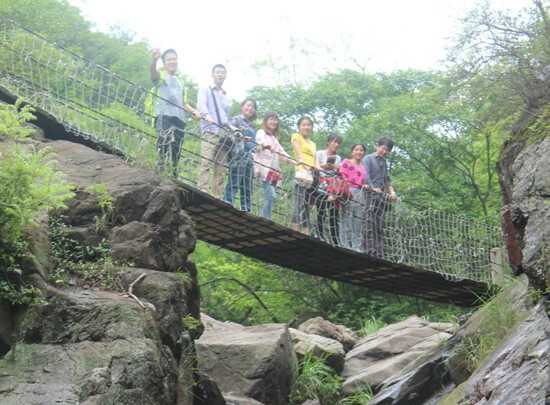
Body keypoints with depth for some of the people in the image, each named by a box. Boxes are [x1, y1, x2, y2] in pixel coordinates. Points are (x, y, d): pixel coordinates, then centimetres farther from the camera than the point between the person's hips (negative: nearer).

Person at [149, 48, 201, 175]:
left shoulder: (180, 83, 32)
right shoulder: (161, 76, 14)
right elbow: (152, 71, -10)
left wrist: (194, 112, 10)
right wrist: (154, 60, -33)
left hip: (179, 119, 6)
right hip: (164, 116, -6)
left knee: (176, 151, 0)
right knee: (164, 141, -25)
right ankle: (160, 170, -28)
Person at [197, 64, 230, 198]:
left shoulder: (226, 96, 31)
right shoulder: (205, 89, 14)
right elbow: (201, 105, -5)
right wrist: (207, 116, -26)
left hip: (224, 134, 5)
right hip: (210, 131, -5)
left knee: (221, 167, -3)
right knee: (206, 162, -22)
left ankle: (217, 197, -6)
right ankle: (202, 190, -29)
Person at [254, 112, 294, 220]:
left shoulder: (274, 138, 28)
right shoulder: (261, 132, 4)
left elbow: (281, 151, 30)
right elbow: (261, 140, -19)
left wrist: (293, 162, 18)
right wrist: (267, 145, -42)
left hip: (273, 170, 7)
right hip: (264, 168, -7)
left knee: (269, 197, -3)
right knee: (271, 195, -21)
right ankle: (266, 220, -21)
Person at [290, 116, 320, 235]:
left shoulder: (312, 144, 28)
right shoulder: (296, 137, 10)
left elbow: (315, 160, 14)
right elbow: (299, 154, -6)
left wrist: (317, 168, -9)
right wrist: (306, 166, -24)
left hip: (313, 175, 7)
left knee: (307, 205, 4)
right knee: (299, 203, -16)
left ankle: (306, 234, 2)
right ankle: (294, 233, -22)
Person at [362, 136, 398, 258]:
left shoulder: (384, 163, 25)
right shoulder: (368, 158, 4)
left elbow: (387, 180, 24)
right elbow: (365, 176, -8)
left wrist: (392, 192, 7)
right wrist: (373, 188, -21)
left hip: (381, 197, 7)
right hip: (370, 196, -7)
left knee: (380, 227, 3)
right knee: (370, 224, -14)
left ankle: (379, 254, 2)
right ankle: (369, 251, -18)